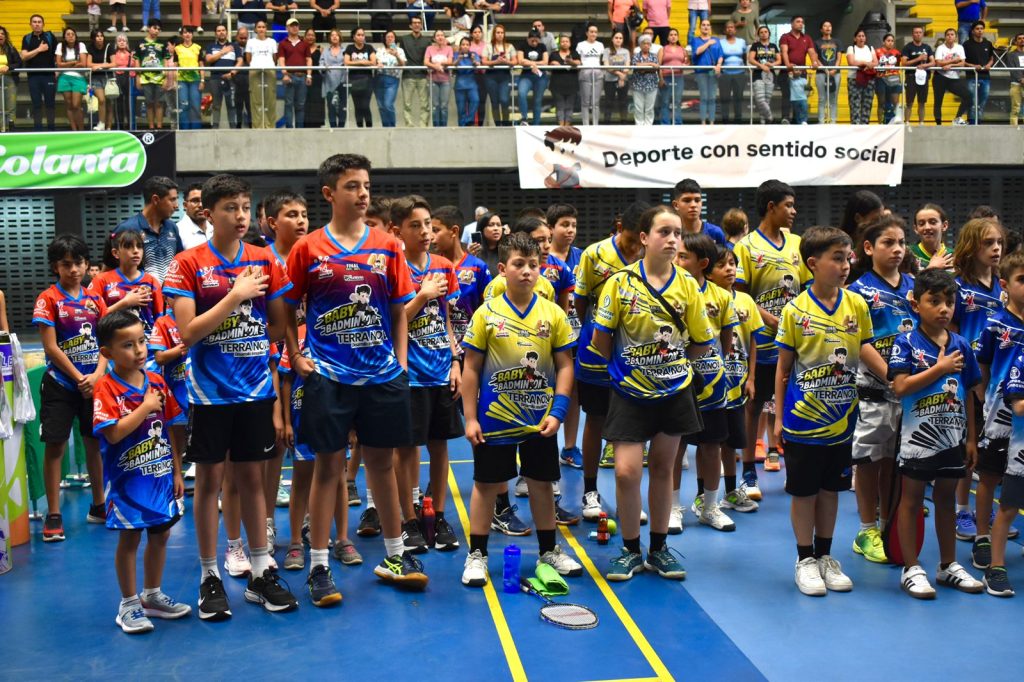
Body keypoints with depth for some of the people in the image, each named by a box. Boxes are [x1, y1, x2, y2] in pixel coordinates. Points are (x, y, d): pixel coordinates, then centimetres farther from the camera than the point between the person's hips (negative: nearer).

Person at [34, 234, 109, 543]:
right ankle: (53, 514, 6)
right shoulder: (48, 299, -5)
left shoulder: (95, 300, 7)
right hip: (60, 385, -4)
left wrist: (97, 375, -12)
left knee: (95, 443, 10)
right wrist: (80, 379, -12)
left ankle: (98, 506, 23)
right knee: (55, 445, -3)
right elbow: (51, 348, -10)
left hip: (94, 383, 4)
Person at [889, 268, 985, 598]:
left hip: (953, 437, 5)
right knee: (911, 500, 6)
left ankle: (948, 565, 29)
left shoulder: (961, 345, 4)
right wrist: (940, 368, -17)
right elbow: (901, 386, -19)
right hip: (918, 437, -5)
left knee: (945, 499, 16)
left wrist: (971, 438, 7)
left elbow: (968, 395, 8)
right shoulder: (906, 342, -9)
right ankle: (911, 569, 14)